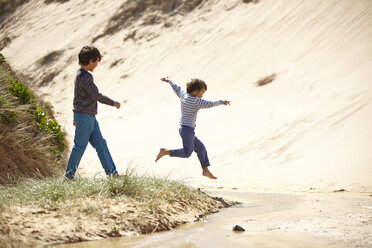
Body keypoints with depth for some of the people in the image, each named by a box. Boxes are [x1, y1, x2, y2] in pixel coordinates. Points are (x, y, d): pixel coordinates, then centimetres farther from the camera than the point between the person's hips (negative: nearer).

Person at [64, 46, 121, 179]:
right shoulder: (84, 76, -17)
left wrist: (76, 117, 30)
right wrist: (113, 103, -7)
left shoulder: (81, 75, 16)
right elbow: (96, 95, -19)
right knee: (80, 146, -2)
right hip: (84, 116, -10)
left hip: (90, 118, 10)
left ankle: (111, 172, 4)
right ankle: (69, 174, 8)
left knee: (101, 144, 5)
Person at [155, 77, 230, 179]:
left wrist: (168, 81, 43)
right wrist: (221, 102, 2)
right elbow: (210, 104, -12)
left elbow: (176, 88, 25)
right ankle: (165, 152, -11)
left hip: (184, 129, 10)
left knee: (201, 148, 10)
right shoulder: (196, 101, -16)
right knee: (187, 152, -11)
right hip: (187, 130, -10)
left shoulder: (183, 95, 7)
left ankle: (205, 170, 12)